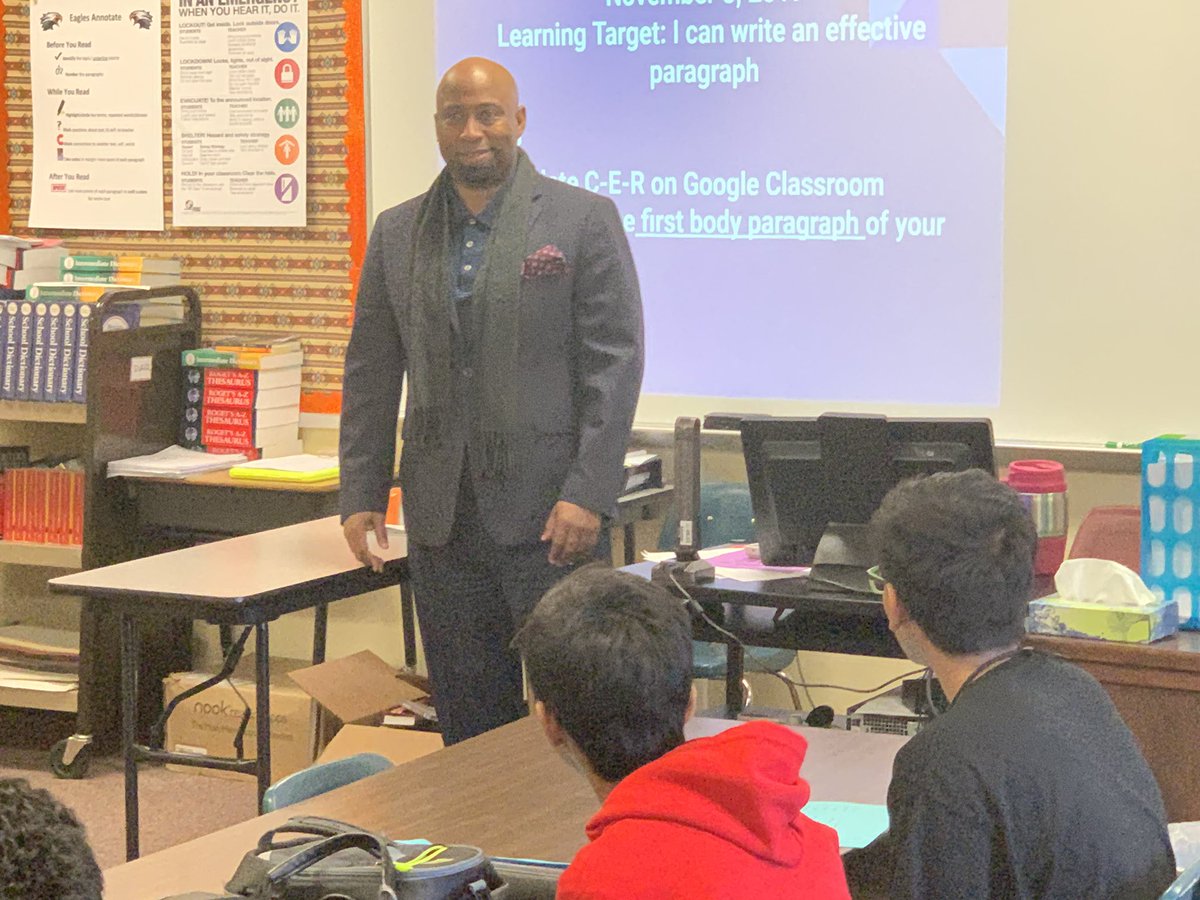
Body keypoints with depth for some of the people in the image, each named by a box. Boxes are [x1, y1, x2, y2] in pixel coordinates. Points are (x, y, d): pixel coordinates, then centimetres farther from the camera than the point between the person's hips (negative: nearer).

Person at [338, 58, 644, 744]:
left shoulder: (584, 219, -1)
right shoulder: (398, 233, 12)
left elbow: (616, 361, -5)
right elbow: (371, 373, 15)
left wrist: (588, 494, -13)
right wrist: (362, 494, 8)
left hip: (547, 513, -4)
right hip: (442, 517, 4)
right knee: (466, 720, 7)